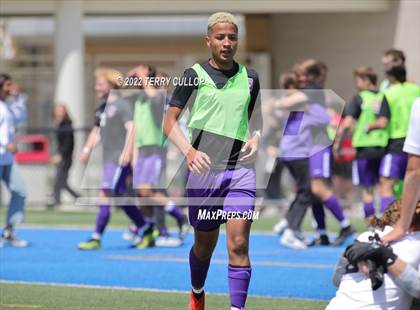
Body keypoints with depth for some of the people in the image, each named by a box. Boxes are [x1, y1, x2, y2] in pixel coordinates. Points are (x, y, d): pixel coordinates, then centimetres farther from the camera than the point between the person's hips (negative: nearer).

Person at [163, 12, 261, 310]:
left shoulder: (249, 77, 8)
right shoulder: (194, 75, -1)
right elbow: (169, 121, 0)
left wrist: (256, 137, 2)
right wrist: (189, 150, -17)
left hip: (241, 169, 1)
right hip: (204, 169, -1)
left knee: (238, 244, -13)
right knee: (205, 244, 13)